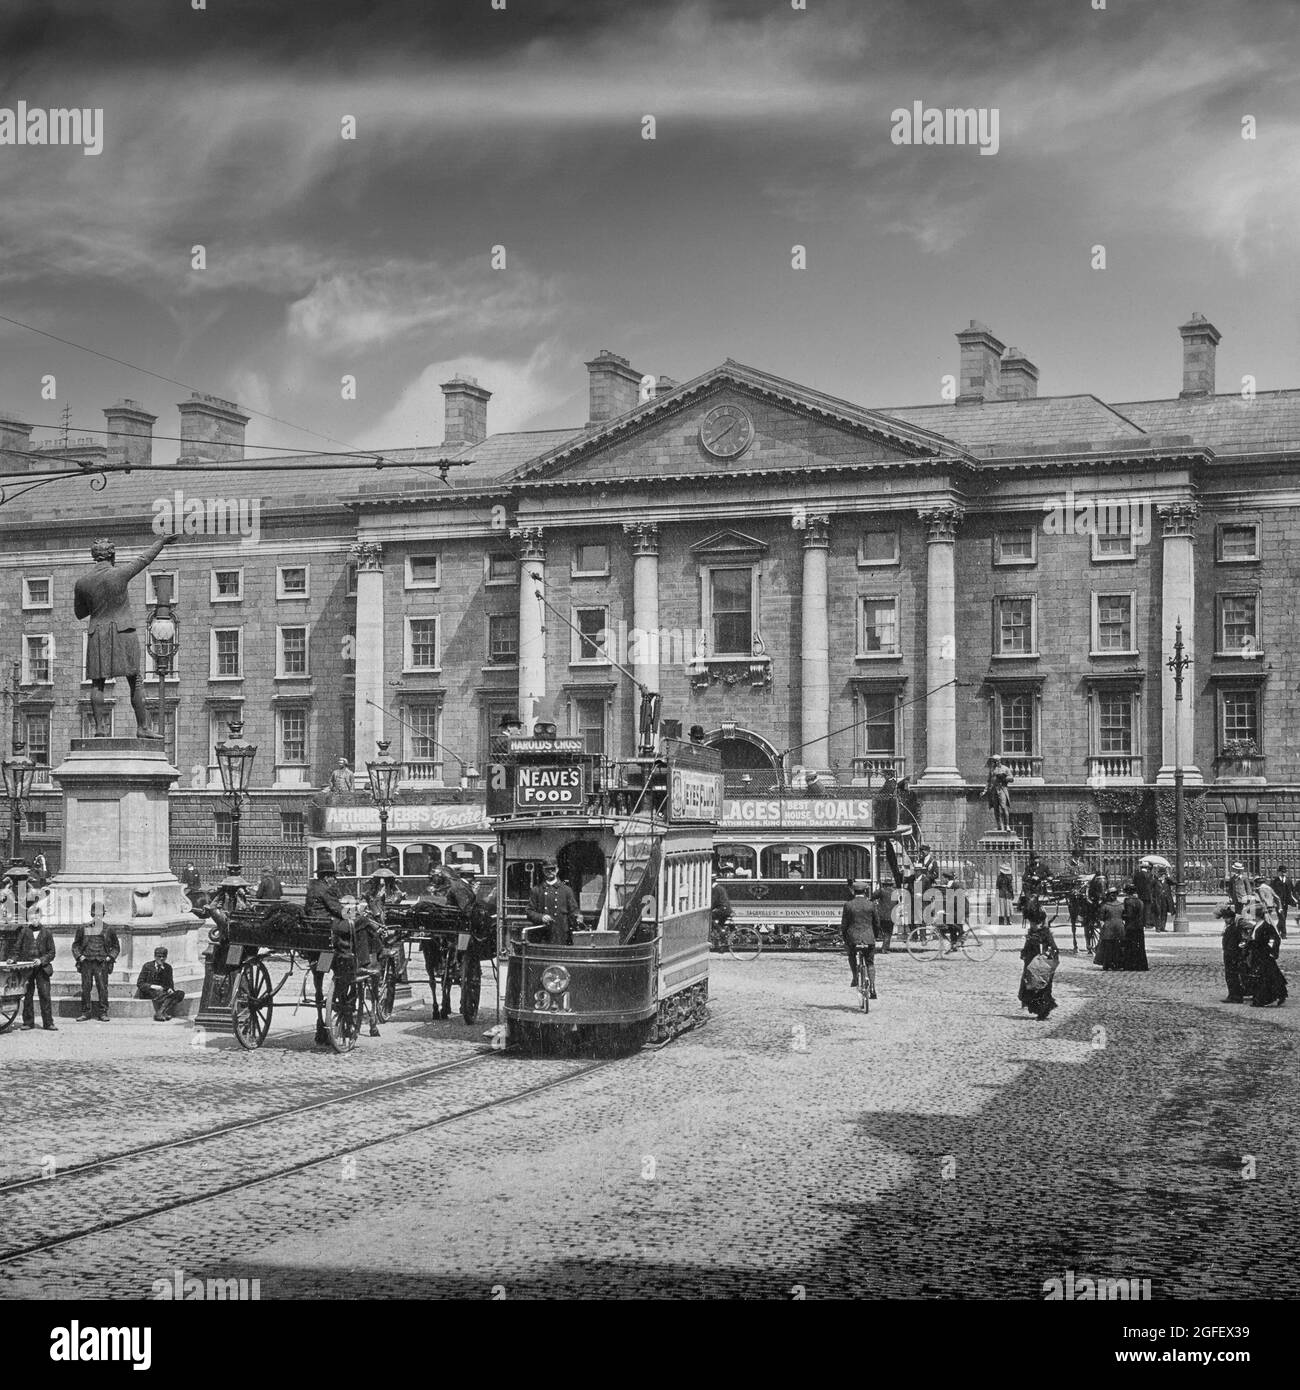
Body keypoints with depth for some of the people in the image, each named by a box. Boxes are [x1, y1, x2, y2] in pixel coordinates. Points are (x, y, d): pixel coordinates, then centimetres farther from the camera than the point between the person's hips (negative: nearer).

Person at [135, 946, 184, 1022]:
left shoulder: (168, 968, 13)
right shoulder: (147, 966, 0)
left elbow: (170, 984, 17)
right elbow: (139, 983, -3)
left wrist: (170, 989, -8)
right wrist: (153, 986, -20)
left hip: (162, 992, 5)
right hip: (147, 992, -5)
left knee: (180, 993, -24)